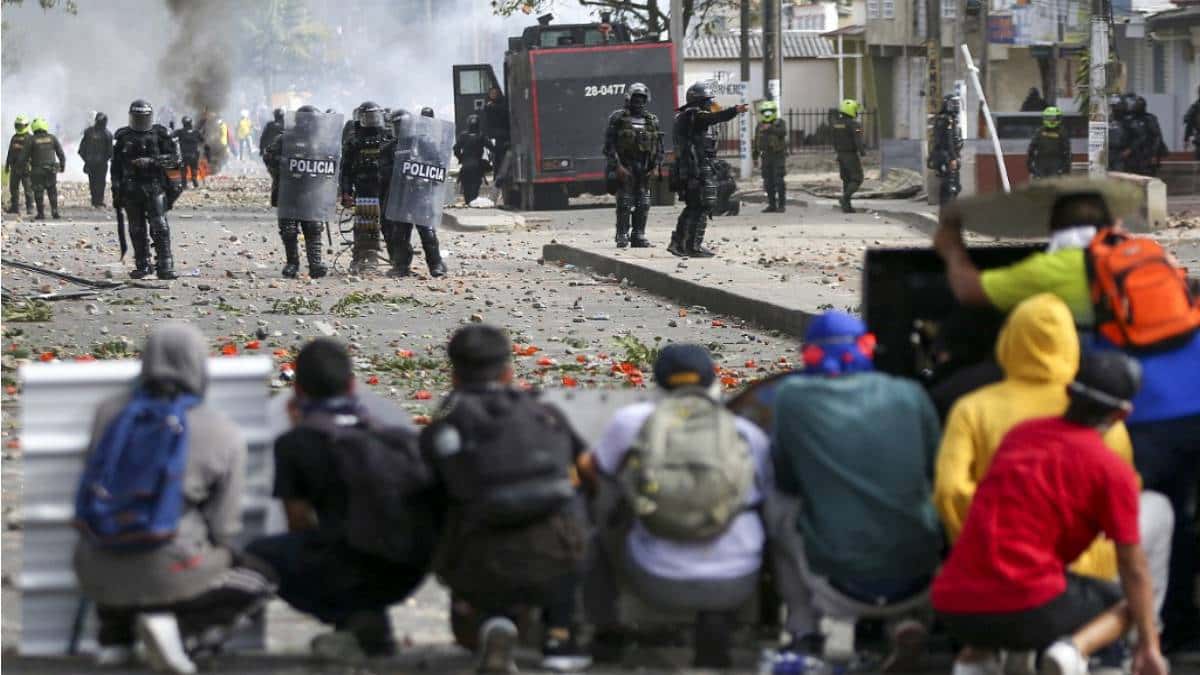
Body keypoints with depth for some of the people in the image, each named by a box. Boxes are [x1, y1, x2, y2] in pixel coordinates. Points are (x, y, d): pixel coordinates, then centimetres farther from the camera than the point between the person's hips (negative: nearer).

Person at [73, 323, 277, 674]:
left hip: (99, 576, 5)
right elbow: (222, 529, -2)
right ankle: (175, 624, -5)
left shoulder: (110, 412, 3)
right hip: (166, 573, -5)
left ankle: (114, 638, 17)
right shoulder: (226, 438, -4)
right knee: (261, 577, 20)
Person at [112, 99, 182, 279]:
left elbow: (172, 157, 0)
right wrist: (116, 190, 6)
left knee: (159, 228, -11)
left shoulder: (160, 134, 4)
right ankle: (142, 266, 15)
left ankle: (165, 267, -12)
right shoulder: (122, 137, 9)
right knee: (137, 230, 6)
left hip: (155, 187, -2)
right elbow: (116, 165, 11)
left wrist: (151, 161, -13)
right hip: (131, 190, 3)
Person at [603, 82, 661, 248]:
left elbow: (659, 146, 15)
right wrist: (617, 166, -13)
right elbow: (609, 144, -5)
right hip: (625, 167, -4)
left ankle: (639, 237, 11)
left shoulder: (652, 120, 12)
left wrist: (655, 166, 3)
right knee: (625, 203, -7)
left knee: (643, 204, 4)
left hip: (644, 169, 4)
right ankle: (622, 238, -4)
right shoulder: (618, 118, -1)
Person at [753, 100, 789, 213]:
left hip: (779, 156, -5)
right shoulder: (760, 126, 11)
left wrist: (771, 129, -37)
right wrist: (755, 157, 17)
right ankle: (772, 205, 10)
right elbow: (756, 142, 18)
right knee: (768, 182, 4)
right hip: (766, 157, 5)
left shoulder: (780, 123, -4)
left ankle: (782, 205, -5)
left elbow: (783, 132, -25)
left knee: (779, 181, -9)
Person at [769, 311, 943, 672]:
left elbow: (785, 481, 9)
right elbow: (936, 473, 13)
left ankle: (804, 635, 15)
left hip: (843, 588, -1)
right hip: (916, 583, 1)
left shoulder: (793, 397, -4)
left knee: (780, 517, 26)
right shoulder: (909, 394, 1)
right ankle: (905, 623, 9)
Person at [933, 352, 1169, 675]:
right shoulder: (1113, 471, -1)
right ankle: (1075, 648, -11)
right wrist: (1149, 647, 11)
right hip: (1028, 609, -5)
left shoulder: (1019, 434, 17)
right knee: (1131, 600, 20)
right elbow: (1134, 570, 2)